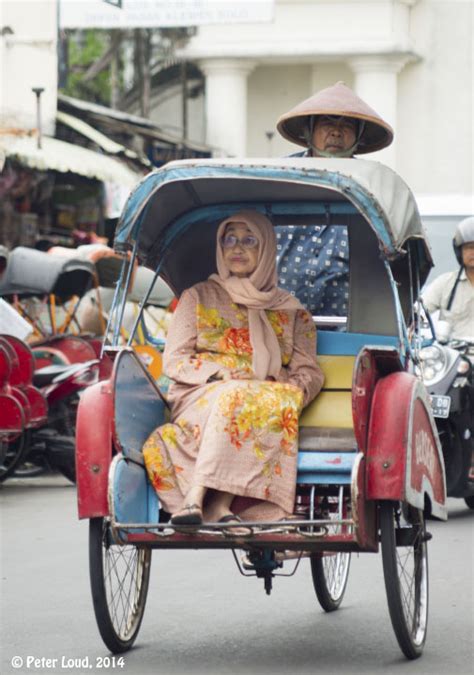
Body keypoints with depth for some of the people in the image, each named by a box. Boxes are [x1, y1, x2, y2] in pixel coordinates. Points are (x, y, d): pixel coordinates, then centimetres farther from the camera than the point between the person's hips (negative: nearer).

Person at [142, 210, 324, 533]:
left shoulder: (292, 312, 23)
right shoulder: (198, 298, 19)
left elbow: (310, 371, 13)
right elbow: (174, 361, 9)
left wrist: (296, 389, -11)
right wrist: (221, 375, -9)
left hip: (268, 399, 1)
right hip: (202, 397, -1)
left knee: (286, 398, -36)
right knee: (234, 396, -37)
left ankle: (196, 498, -48)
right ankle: (219, 506, -51)